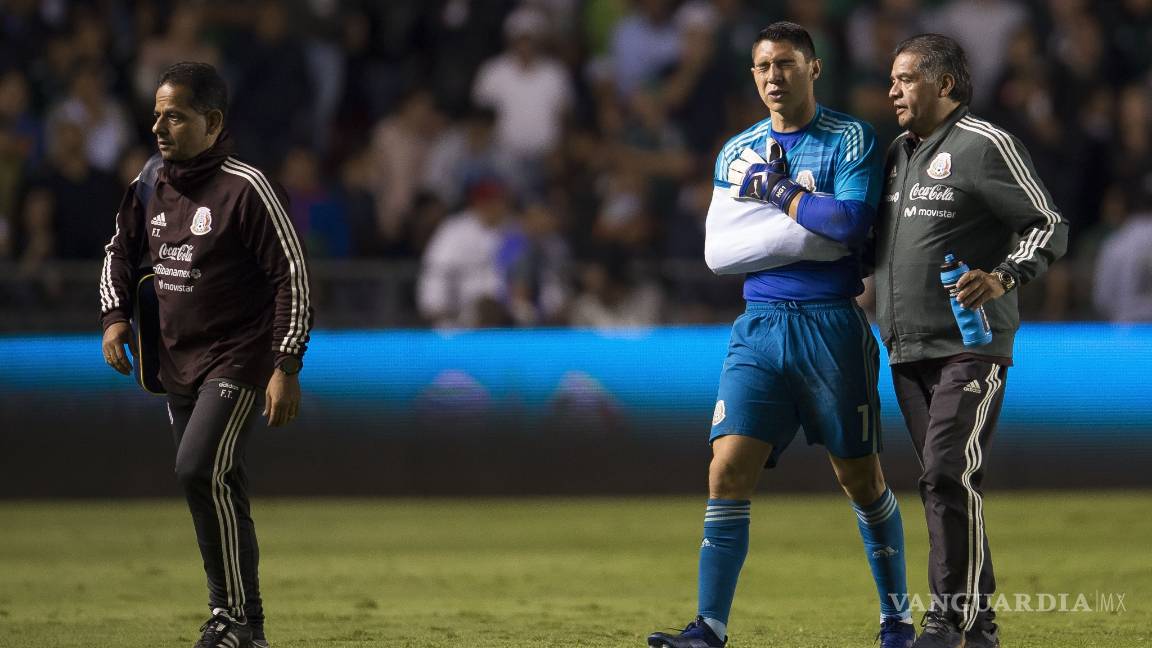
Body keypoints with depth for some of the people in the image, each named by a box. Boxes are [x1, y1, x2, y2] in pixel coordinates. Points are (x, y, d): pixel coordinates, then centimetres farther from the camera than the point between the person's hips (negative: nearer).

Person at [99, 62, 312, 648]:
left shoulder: (246, 188, -15)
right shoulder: (150, 184, 5)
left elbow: (292, 275, -14)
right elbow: (121, 249, 22)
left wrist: (286, 367, -18)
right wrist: (115, 314, 5)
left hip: (237, 359, -7)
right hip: (177, 360, 7)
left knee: (201, 470, -22)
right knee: (214, 489, 11)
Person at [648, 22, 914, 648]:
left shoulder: (851, 139, -1)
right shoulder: (738, 153, 11)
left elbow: (851, 223, -17)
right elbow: (718, 250, -1)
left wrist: (778, 190, -8)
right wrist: (813, 227, -10)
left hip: (832, 325, -3)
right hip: (760, 325, 3)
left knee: (861, 479, 5)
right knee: (728, 472, -9)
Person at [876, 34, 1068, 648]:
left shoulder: (985, 145, -7)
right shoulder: (899, 153, 17)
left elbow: (1048, 226, -8)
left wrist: (1003, 278, -22)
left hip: (971, 346, -8)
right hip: (907, 350, 8)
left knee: (950, 475, -15)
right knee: (940, 482, 7)